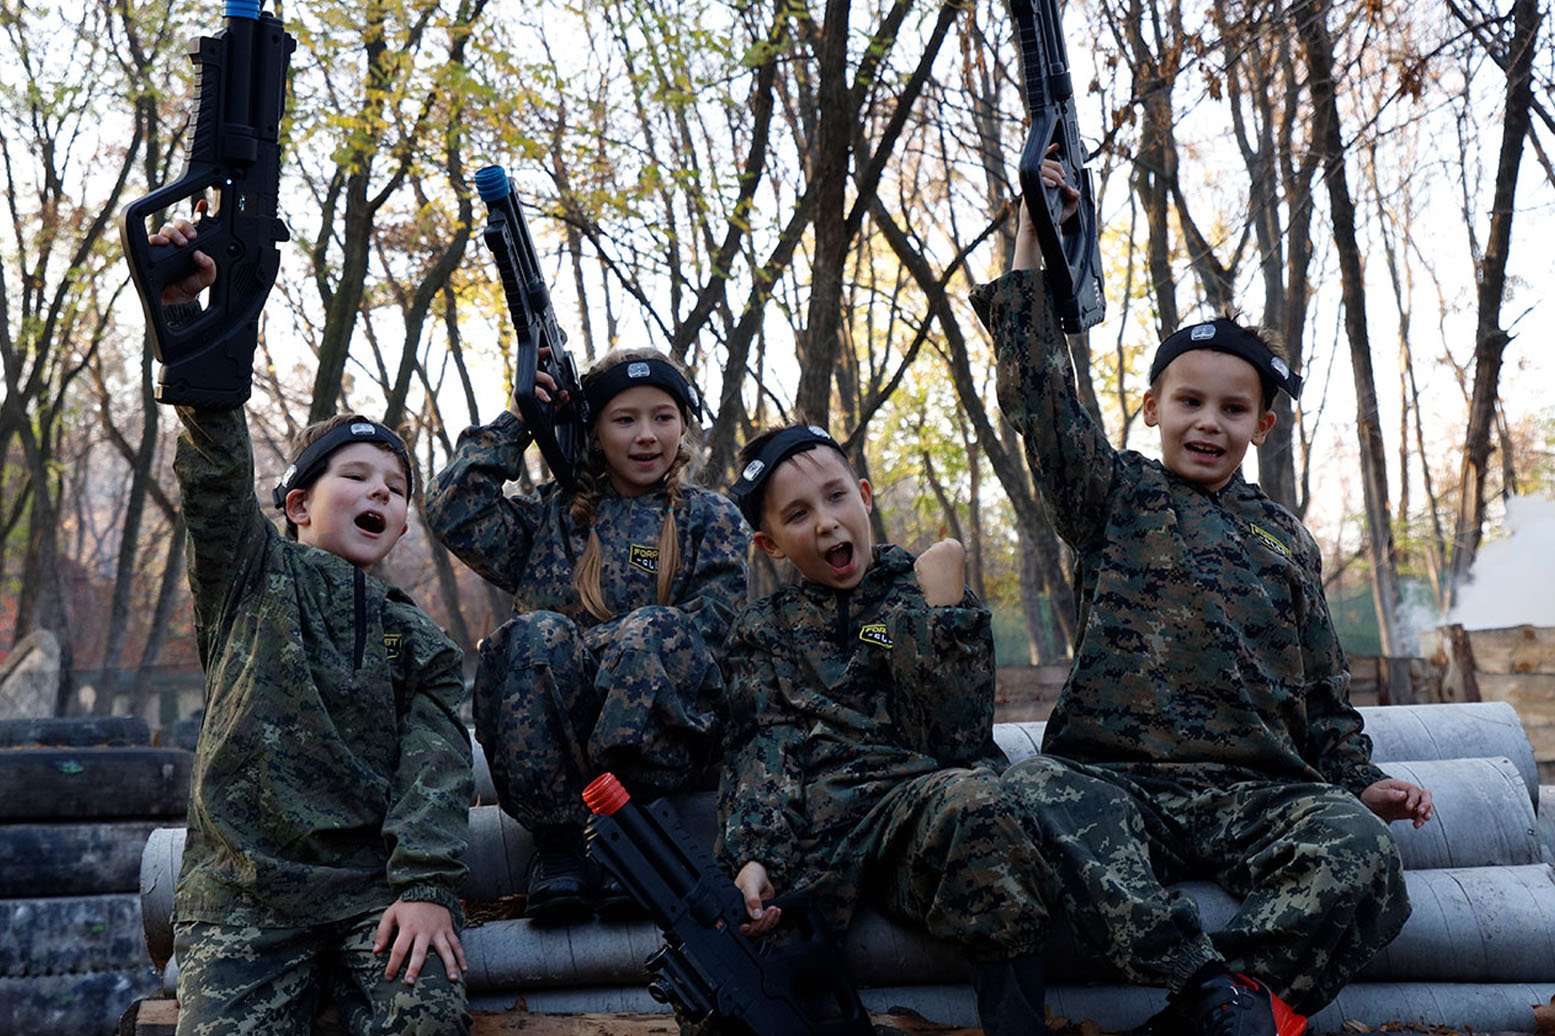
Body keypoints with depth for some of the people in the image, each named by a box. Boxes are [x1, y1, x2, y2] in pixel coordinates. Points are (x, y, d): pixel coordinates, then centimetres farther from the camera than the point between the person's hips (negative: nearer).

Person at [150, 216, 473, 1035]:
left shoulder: (420, 644, 15)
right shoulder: (253, 575, 11)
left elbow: (435, 772, 2)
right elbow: (217, 471, -6)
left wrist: (427, 885, -15)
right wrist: (184, 310, -20)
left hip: (377, 889, 1)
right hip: (240, 891, -1)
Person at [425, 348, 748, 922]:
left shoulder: (711, 518, 15)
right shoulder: (552, 514, 20)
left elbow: (712, 626, -1)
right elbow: (453, 511, 5)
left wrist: (607, 643, -11)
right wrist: (515, 421, 7)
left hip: (659, 733, -1)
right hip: (550, 739, 2)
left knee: (654, 630, -32)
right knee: (538, 633, -30)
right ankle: (556, 841, -27)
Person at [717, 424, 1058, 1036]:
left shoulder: (921, 590, 15)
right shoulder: (763, 631, 22)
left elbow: (958, 739, 0)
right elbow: (761, 754, 5)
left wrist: (943, 606, -5)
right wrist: (750, 858, -13)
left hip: (922, 799, 0)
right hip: (811, 824, 0)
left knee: (974, 801, -38)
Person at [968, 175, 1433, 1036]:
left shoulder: (1285, 538, 24)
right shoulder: (1114, 499, 15)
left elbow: (1322, 682, 27)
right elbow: (1039, 388, 6)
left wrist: (1358, 777, 10)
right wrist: (1033, 238, 6)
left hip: (1261, 790, 3)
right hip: (1113, 775, -2)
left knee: (1362, 856, -30)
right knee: (1036, 802, -37)